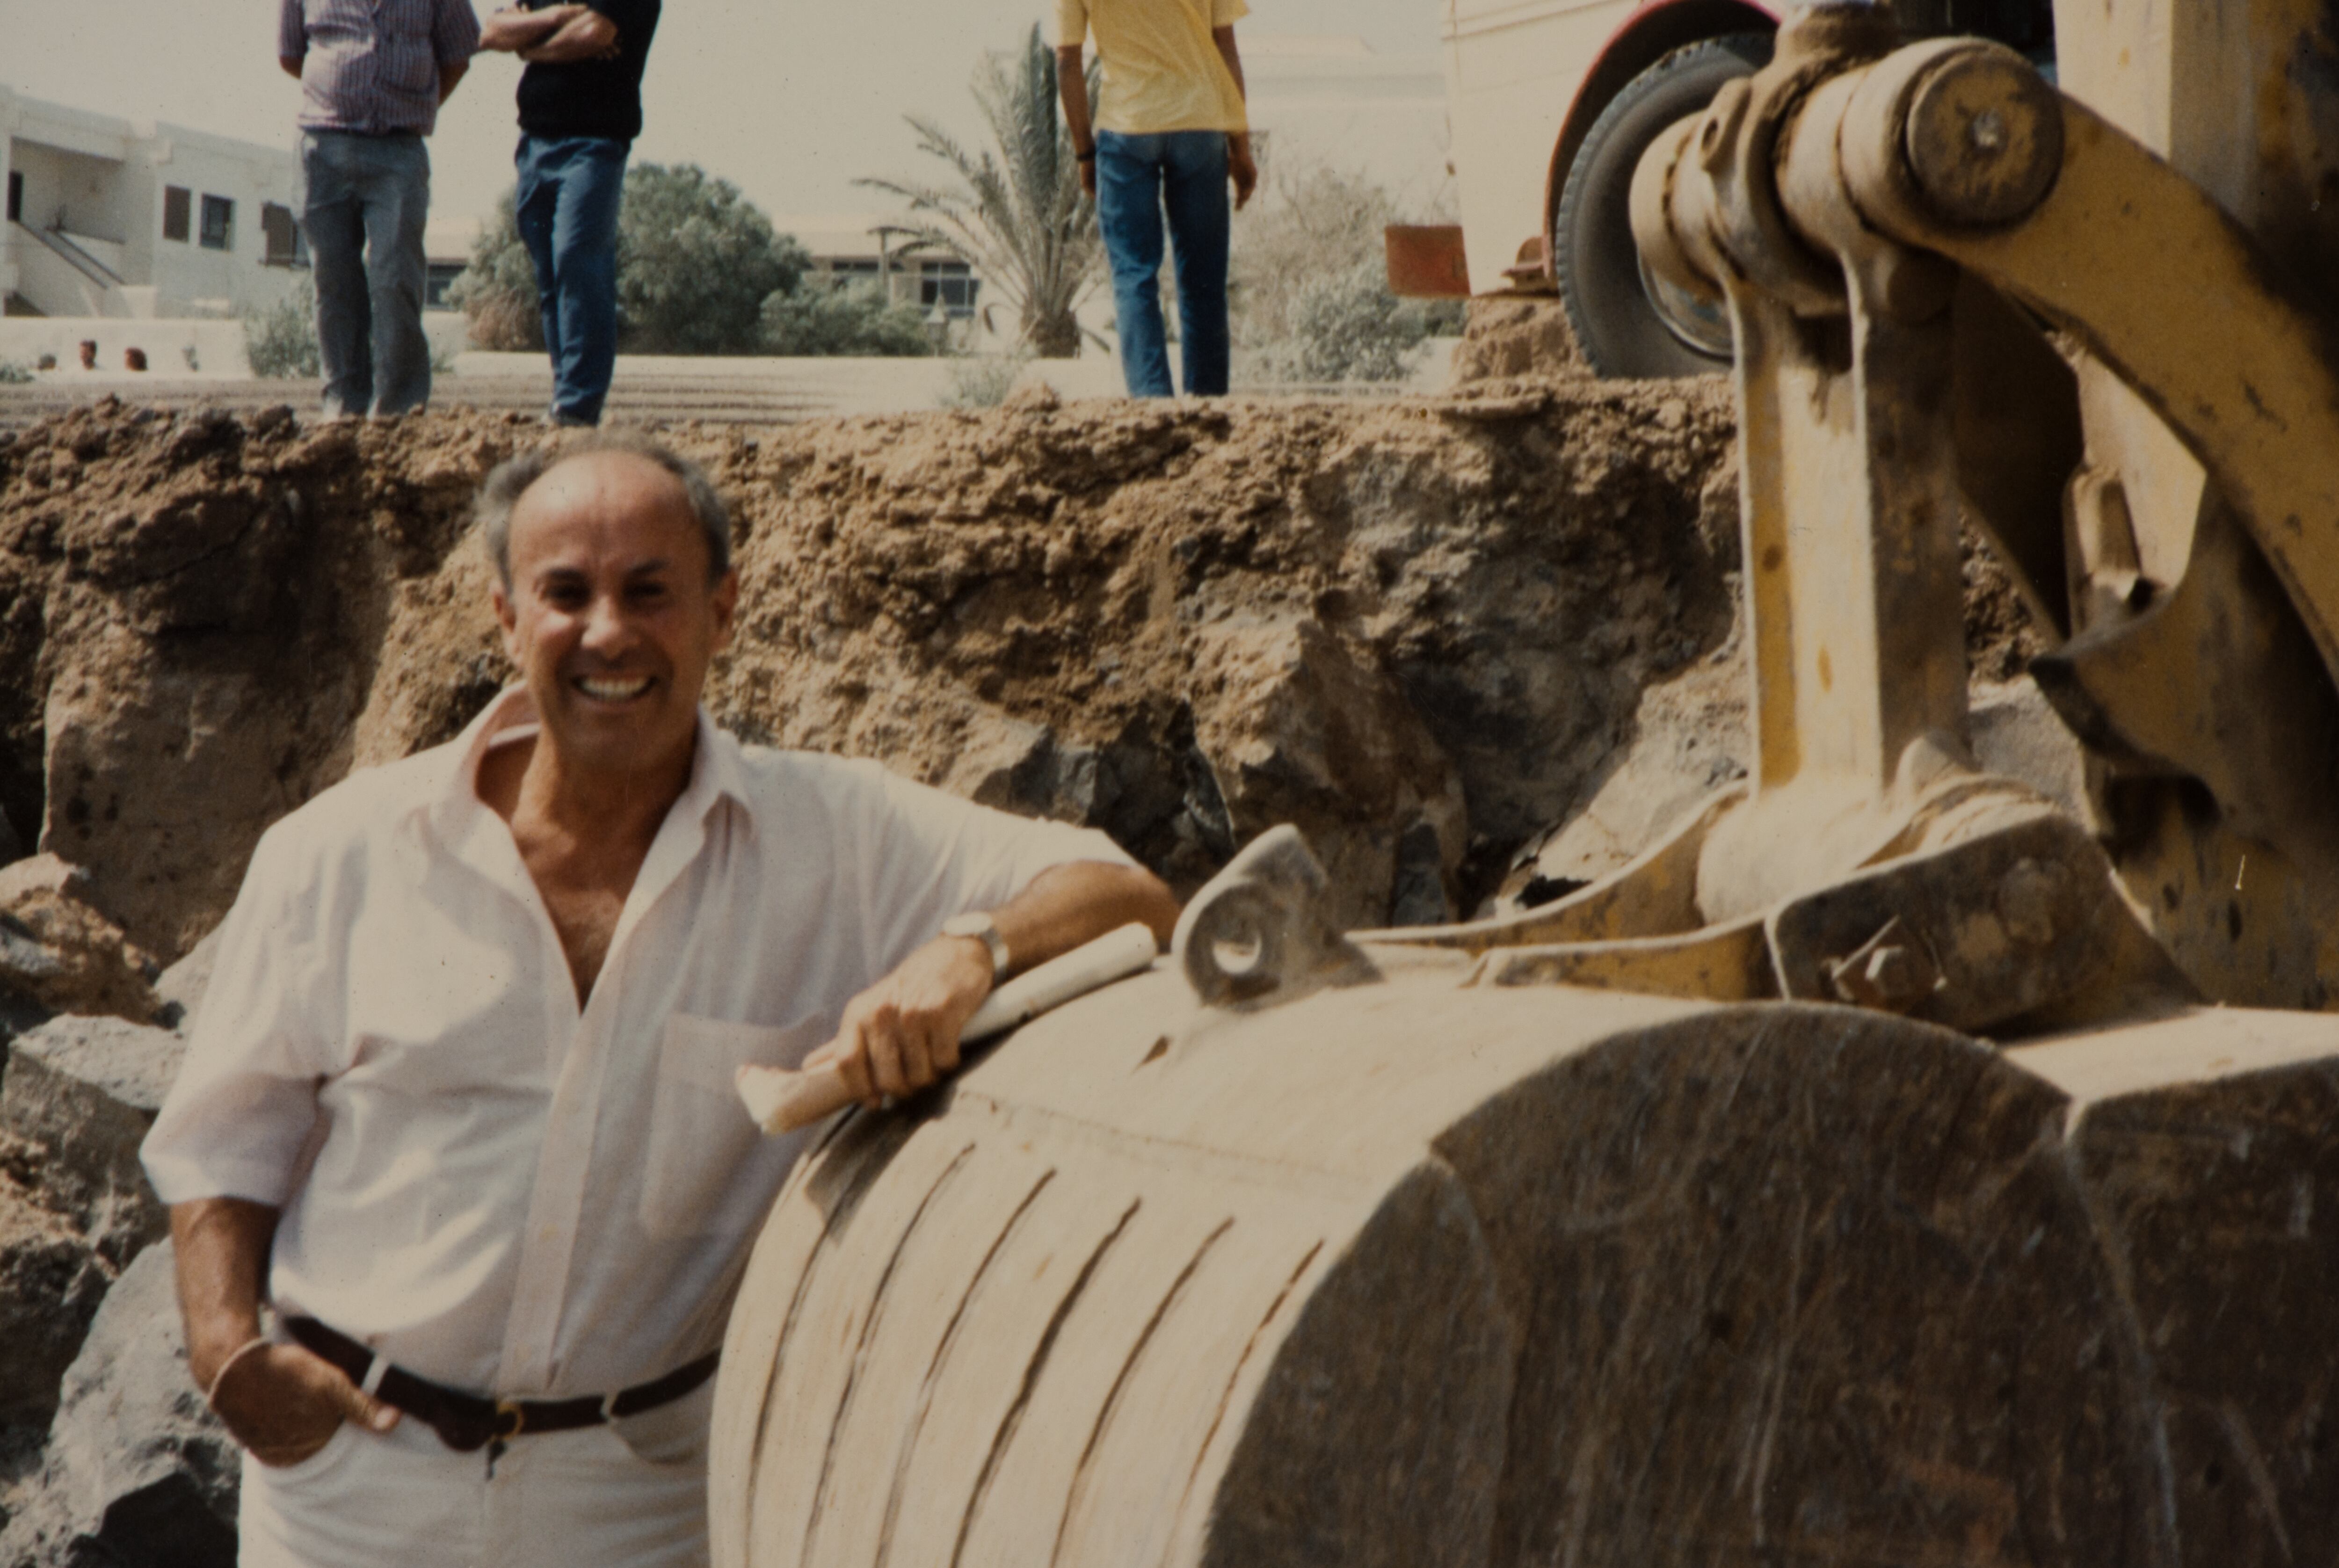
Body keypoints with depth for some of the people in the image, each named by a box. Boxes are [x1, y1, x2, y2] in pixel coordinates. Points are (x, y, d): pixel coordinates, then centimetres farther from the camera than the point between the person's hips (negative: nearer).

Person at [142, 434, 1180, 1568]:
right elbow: (224, 1131, 6)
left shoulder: (834, 840, -6)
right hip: (352, 1465, 0)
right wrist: (227, 1348, -10)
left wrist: (969, 953, -31)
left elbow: (1133, 905, -11)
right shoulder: (345, 853, -3)